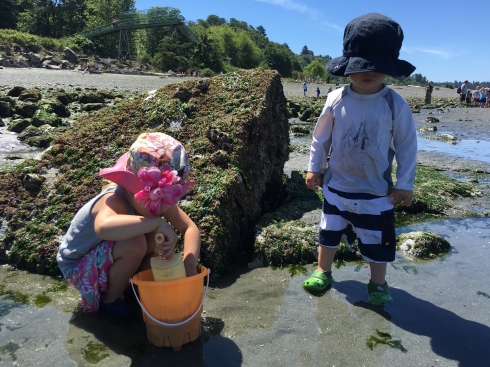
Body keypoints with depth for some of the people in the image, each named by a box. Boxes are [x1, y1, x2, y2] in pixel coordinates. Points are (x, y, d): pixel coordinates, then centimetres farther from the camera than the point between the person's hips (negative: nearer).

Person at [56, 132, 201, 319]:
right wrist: (157, 222, -59)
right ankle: (110, 299, -6)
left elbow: (189, 228, -17)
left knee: (160, 237, -17)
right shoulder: (115, 200, -36)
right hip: (78, 267, -6)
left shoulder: (159, 197, -16)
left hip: (110, 260, 6)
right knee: (134, 245, -34)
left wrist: (190, 265, -32)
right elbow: (103, 228, -60)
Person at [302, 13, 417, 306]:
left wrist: (405, 183, -5)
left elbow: (407, 145, -5)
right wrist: (314, 168, 4)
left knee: (377, 240, 11)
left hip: (377, 191, -1)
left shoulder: (395, 104, -12)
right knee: (329, 232, 17)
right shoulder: (336, 100, -8)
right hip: (336, 186, 2)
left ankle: (378, 283, 35)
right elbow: (321, 137, 2)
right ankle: (323, 272, 39)